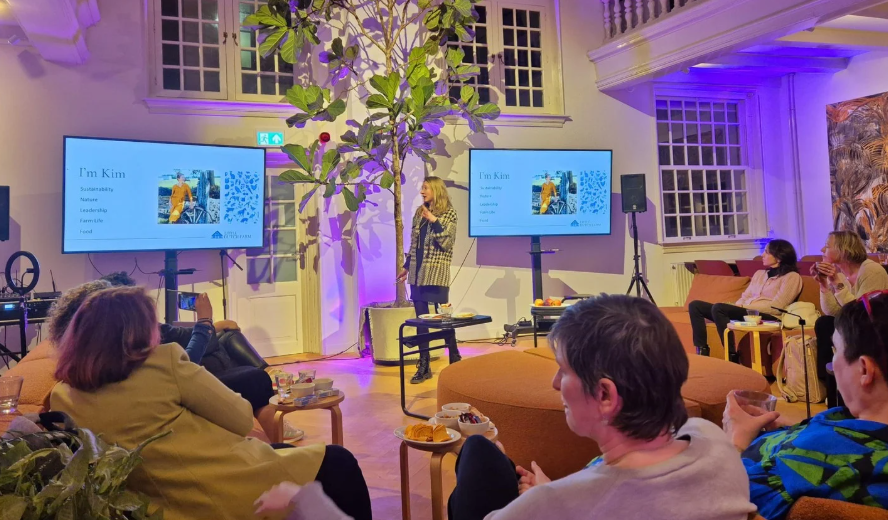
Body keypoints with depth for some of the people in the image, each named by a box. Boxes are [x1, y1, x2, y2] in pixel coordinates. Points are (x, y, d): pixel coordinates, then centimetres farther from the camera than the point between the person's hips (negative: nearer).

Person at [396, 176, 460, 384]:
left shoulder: (449, 213, -3)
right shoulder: (419, 212, 13)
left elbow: (447, 242, -12)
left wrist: (433, 220, -18)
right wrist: (406, 266, 17)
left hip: (436, 272, -5)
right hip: (418, 272, 6)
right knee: (420, 318, 5)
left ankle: (455, 359, 17)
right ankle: (423, 366, 12)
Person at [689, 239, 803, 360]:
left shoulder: (792, 277, 1)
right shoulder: (759, 273, 24)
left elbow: (776, 307, -10)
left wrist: (744, 306, -12)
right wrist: (737, 306, -5)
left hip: (766, 317, -8)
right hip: (744, 311, 8)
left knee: (718, 308, -32)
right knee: (695, 306, -6)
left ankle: (732, 358, -28)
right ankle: (702, 353, -11)